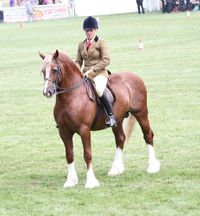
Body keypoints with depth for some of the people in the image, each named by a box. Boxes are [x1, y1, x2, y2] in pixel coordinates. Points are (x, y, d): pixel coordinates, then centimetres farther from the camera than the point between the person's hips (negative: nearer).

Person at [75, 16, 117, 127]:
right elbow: (78, 61, 18)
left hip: (99, 73, -6)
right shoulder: (81, 44, 16)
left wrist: (92, 70, -18)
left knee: (99, 89, -36)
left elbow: (106, 60, -10)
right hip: (85, 74, 6)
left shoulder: (101, 43, 0)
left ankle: (111, 116, -29)